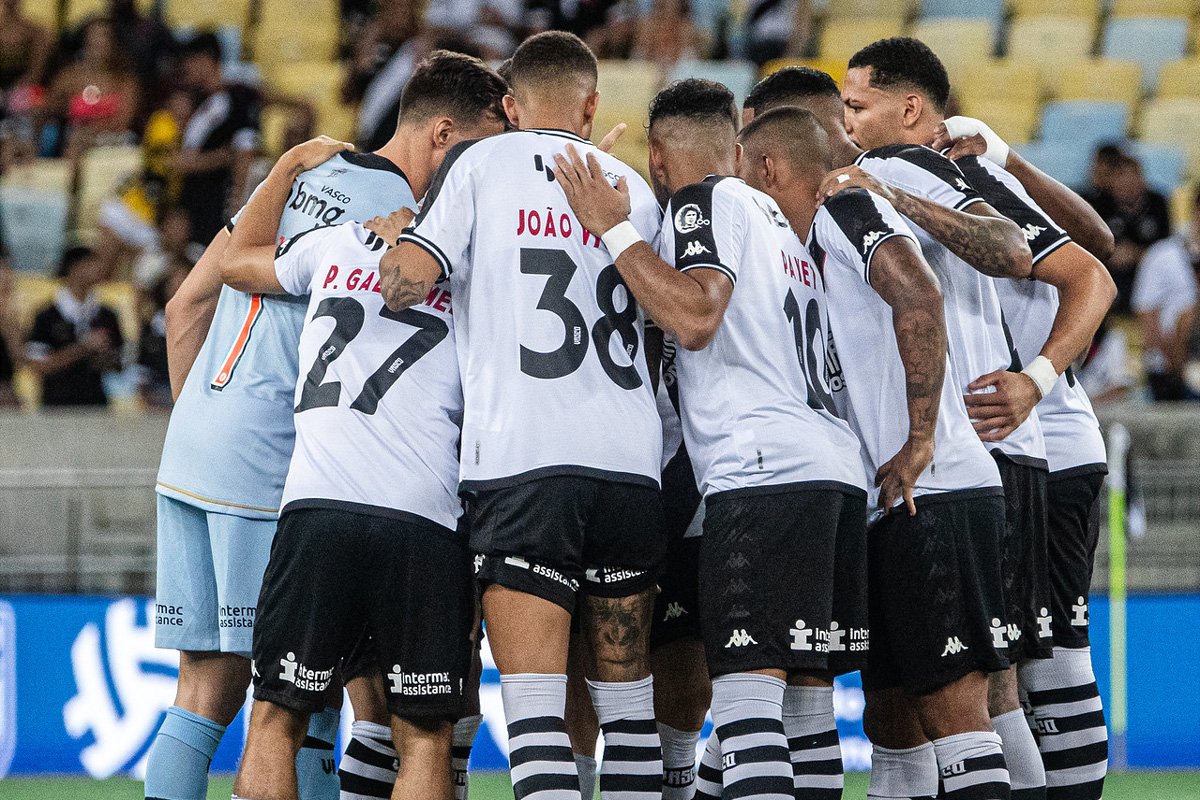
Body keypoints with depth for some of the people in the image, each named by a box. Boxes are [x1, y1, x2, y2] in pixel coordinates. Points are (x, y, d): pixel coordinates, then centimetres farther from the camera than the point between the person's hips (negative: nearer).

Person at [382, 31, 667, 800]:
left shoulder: (482, 163, 5)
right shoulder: (634, 188, 18)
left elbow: (411, 277, -6)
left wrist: (398, 238, 16)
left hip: (520, 456, -4)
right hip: (631, 457, 4)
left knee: (536, 706, -8)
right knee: (627, 688, 14)